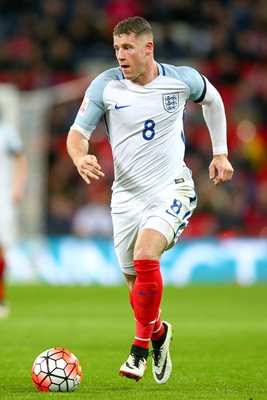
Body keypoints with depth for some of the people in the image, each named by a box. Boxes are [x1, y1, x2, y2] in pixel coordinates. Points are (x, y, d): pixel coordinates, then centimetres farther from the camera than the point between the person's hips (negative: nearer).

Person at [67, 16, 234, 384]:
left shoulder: (182, 79, -7)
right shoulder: (105, 86, -7)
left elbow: (212, 99, 15)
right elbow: (77, 133, -2)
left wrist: (220, 153, 12)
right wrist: (81, 159, -25)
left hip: (172, 189, -3)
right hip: (127, 194, 3)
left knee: (145, 256, -27)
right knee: (135, 282, 9)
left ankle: (140, 347, -14)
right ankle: (158, 332, 41)